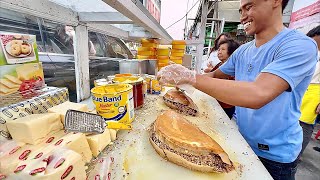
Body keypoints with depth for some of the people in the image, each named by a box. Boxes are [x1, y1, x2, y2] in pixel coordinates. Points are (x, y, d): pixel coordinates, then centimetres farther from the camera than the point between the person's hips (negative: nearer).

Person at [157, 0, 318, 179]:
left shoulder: (300, 45, -23)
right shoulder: (243, 51, -1)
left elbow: (257, 94, -38)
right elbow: (216, 75, 8)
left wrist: (191, 76, -37)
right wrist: (180, 76, -8)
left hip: (275, 154, -5)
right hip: (241, 139, 6)